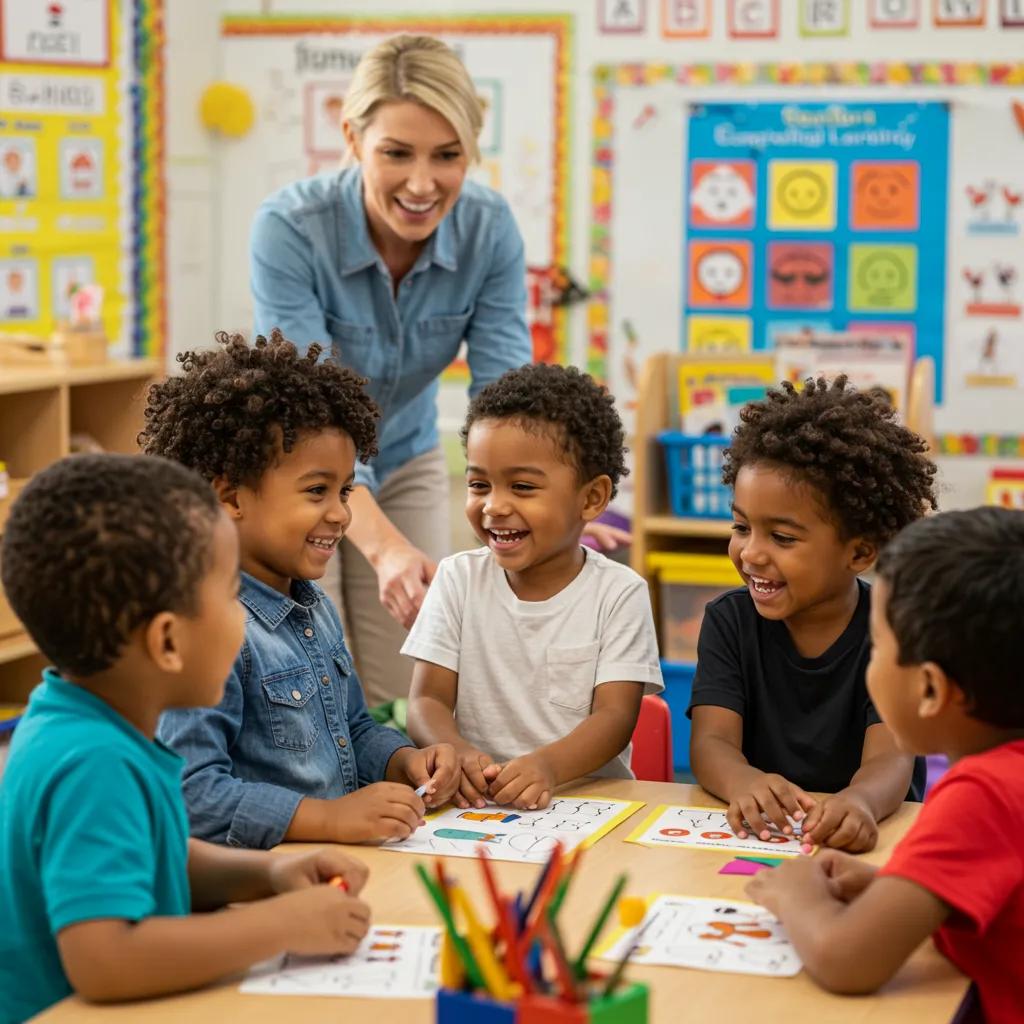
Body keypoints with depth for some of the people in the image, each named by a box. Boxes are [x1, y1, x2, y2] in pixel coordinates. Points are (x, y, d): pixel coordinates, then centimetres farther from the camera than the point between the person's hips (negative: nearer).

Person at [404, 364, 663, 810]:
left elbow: (616, 716, -8)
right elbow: (427, 701, 1)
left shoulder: (619, 593, 0)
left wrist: (549, 765, -29)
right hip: (476, 800, 2)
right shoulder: (458, 579, 6)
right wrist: (458, 753, -23)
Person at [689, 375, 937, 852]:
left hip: (863, 845, -1)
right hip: (751, 835, 1)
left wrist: (858, 802, -44)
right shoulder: (729, 621, 3)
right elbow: (710, 741, -10)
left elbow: (890, 759, -20)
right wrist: (742, 781, -34)